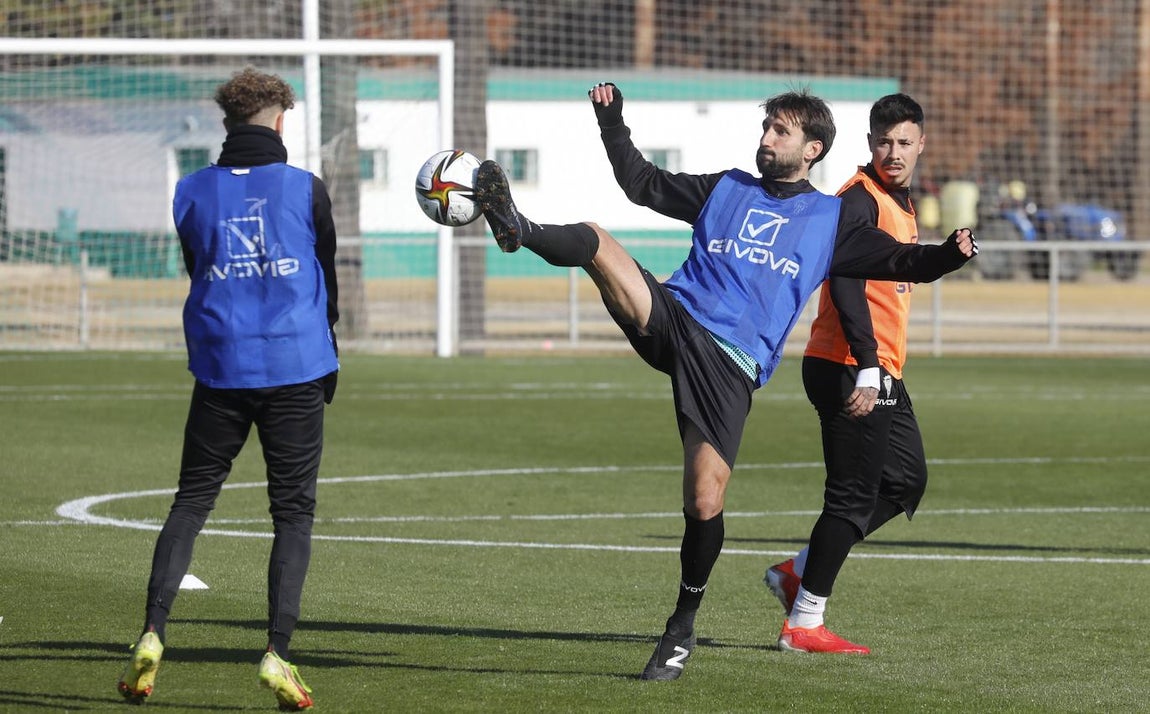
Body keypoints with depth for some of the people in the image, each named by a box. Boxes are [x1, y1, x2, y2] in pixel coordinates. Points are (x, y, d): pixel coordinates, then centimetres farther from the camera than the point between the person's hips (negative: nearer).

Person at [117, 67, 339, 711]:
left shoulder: (193, 193, 4)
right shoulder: (305, 189, -3)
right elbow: (327, 280, 8)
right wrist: (327, 356, 24)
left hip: (220, 368, 2)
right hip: (296, 368, -2)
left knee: (191, 501, 10)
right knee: (294, 512, 3)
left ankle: (153, 634, -3)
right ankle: (278, 653, -6)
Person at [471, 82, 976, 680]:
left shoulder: (831, 221, 15)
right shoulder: (725, 189, 22)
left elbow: (901, 262, 10)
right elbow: (643, 183, 30)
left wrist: (949, 255, -10)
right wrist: (612, 122, 21)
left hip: (732, 364, -2)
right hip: (673, 318, 2)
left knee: (704, 502, -9)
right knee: (594, 240, -23)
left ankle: (683, 628, 8)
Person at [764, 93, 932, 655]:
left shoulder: (900, 202, 16)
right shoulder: (860, 199, -15)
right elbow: (845, 286, -25)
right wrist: (867, 369, -31)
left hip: (879, 373, 10)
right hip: (852, 370, -10)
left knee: (907, 480, 16)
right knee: (854, 496, -7)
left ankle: (798, 571, 20)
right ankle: (803, 624, 0)